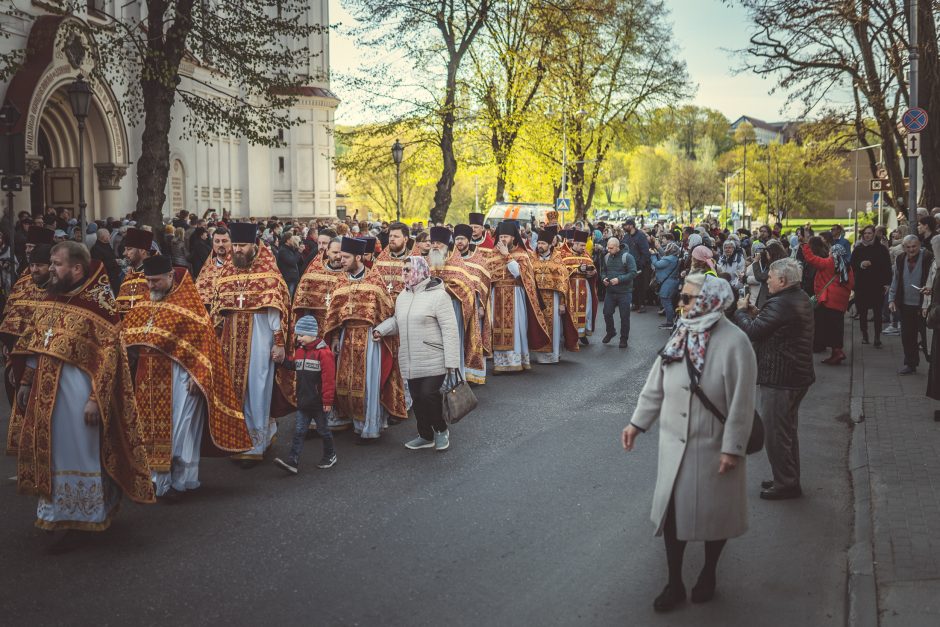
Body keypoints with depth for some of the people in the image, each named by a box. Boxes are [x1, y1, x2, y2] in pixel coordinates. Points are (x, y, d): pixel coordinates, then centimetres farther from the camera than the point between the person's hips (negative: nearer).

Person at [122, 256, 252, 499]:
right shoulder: (145, 305, 11)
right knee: (153, 429, 8)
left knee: (178, 430, -2)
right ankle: (159, 480, 16)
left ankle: (179, 482, 7)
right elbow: (127, 336, 16)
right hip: (149, 380, 6)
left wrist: (196, 376, -18)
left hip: (177, 377, -6)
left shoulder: (188, 304, -8)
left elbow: (202, 340, -12)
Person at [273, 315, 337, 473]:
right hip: (303, 402, 6)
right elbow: (294, 366, 24)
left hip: (318, 402, -6)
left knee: (323, 429, 11)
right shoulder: (300, 350, 7)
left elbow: (329, 379, -18)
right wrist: (282, 361, 7)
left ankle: (330, 456, 30)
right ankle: (292, 461, -1)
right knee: (299, 431, 2)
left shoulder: (323, 352, -17)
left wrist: (328, 401, -18)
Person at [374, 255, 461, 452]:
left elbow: (450, 330, -14)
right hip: (410, 361, 7)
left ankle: (441, 430, 13)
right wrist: (381, 330, 1)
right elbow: (396, 320, 22)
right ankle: (426, 436, 29)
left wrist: (452, 361, -17)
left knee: (429, 394, -12)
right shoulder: (402, 296, 10)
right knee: (417, 399, 12)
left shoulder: (437, 295, -12)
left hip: (433, 360, -7)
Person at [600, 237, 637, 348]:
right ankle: (610, 332, 31)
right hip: (610, 291, 5)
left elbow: (633, 273, -16)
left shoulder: (627, 257, -11)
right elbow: (603, 271, 19)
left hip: (624, 292, -5)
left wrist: (619, 279, -24)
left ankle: (624, 338, 17)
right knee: (607, 313, 6)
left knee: (624, 316, 3)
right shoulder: (606, 257, 6)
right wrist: (603, 278, -3)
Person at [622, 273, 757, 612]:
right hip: (674, 444, 5)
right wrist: (638, 422, 8)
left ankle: (709, 574, 33)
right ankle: (674, 583, 20)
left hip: (713, 447, -5)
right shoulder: (680, 336, 2)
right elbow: (656, 384, 9)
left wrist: (732, 447, -17)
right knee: (671, 510, 7)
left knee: (713, 513, 11)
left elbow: (741, 401, -17)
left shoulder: (734, 342, -17)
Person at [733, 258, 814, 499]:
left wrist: (742, 311, -5)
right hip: (797, 376, 11)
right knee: (787, 431, 21)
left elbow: (752, 331, -21)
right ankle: (790, 480, 32)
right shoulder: (801, 299, 9)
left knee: (775, 434, 0)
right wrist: (756, 314, 3)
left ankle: (785, 484, 8)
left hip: (778, 379, -11)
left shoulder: (780, 304, -24)